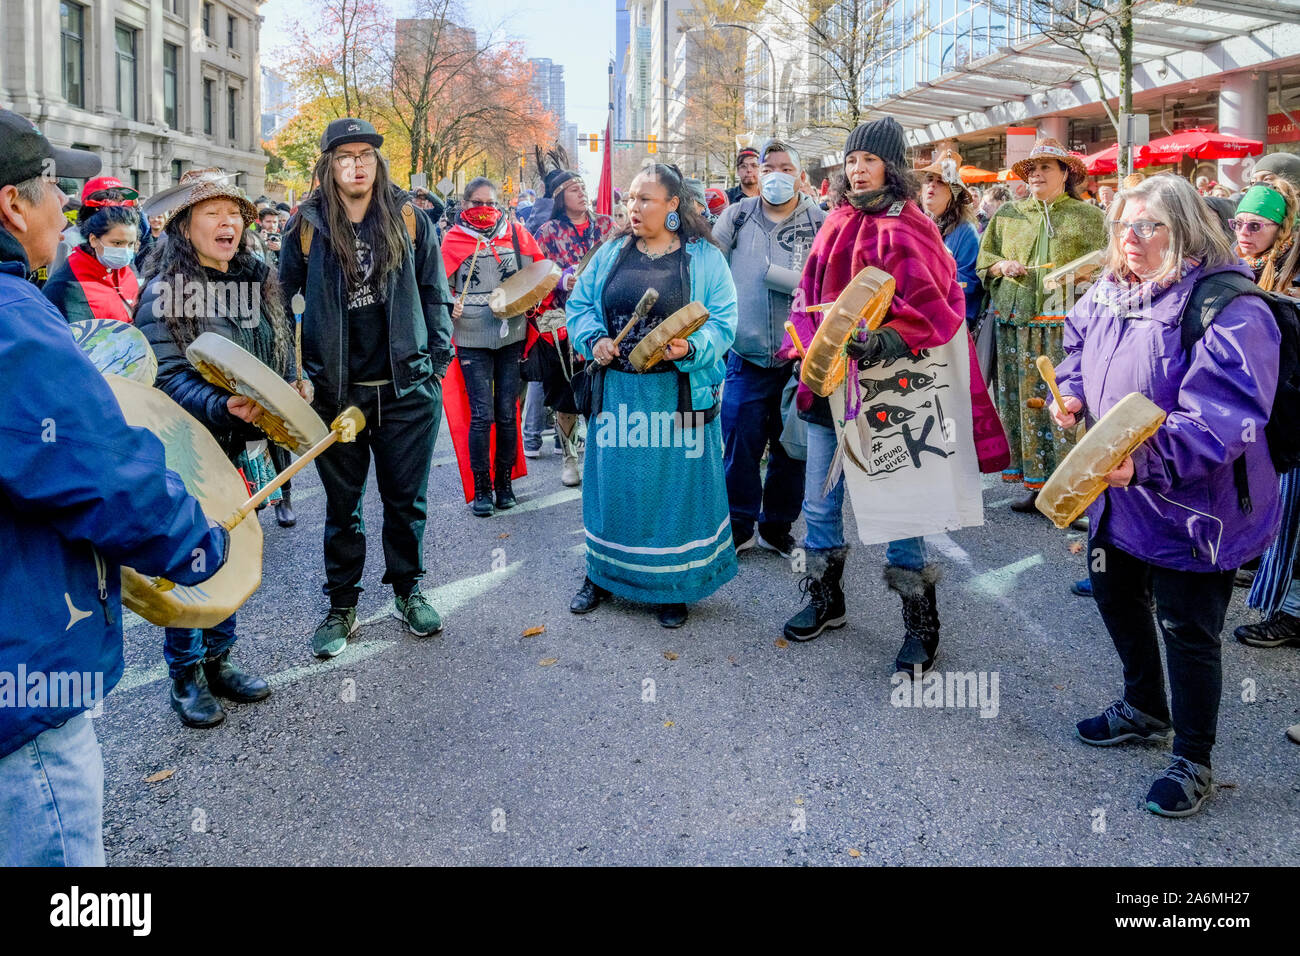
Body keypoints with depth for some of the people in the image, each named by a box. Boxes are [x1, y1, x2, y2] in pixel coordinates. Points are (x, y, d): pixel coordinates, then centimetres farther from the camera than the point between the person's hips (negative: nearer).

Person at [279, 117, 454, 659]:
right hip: (335, 390, 0)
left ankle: (407, 592, 29)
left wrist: (437, 361, 2)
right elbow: (280, 300, 5)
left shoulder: (409, 219, 2)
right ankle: (341, 606, 23)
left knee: (405, 498, 11)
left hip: (407, 387, 0)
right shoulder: (307, 226, 0)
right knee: (342, 504, 10)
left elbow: (434, 294, 7)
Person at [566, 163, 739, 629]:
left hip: (679, 393, -3)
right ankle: (602, 575, 28)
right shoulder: (611, 253, 10)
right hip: (617, 391, 3)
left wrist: (691, 348, -25)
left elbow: (722, 322, -7)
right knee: (613, 480, 11)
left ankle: (673, 584, 20)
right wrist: (594, 340, -8)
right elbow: (579, 304, 11)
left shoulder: (704, 258, -1)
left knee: (674, 483, 4)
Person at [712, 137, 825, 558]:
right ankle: (738, 527, 19)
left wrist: (769, 271, -14)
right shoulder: (737, 216, 5)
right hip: (747, 354, 0)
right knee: (740, 445, 3)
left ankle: (777, 528, 25)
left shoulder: (819, 222, 0)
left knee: (791, 447, 9)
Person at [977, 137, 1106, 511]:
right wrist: (1002, 266, -2)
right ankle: (1035, 485, 11)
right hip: (1016, 321, 3)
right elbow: (984, 258, 19)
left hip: (1066, 322, -3)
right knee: (1023, 398, 2)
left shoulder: (1088, 216, 9)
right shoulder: (1008, 215, 17)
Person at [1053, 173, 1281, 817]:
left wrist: (1148, 460, -45)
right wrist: (1072, 394, 1)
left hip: (1191, 506, -8)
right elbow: (1078, 346, 21)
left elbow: (1220, 415, -33)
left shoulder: (1228, 307, -23)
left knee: (1186, 629, 4)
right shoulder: (1110, 293, 2)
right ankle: (1144, 708, 49)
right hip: (1116, 493, 8)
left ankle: (1193, 759, 26)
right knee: (1115, 595, 23)